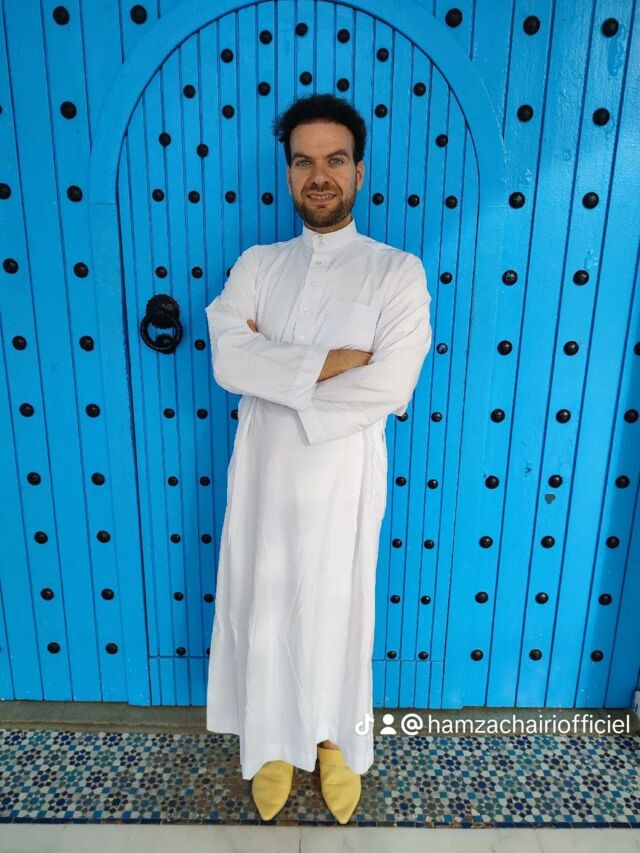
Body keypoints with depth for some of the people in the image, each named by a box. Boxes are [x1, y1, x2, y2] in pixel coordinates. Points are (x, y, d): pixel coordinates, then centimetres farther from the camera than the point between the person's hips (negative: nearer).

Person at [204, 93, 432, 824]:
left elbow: (389, 388, -19)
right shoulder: (256, 264, 4)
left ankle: (335, 740, 45)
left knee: (337, 611, 15)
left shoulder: (397, 270, -5)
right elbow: (227, 361, -12)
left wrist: (273, 369, -14)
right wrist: (331, 362, -19)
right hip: (264, 473, 3)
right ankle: (272, 743, 44)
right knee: (264, 608, 16)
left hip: (343, 479, -2)